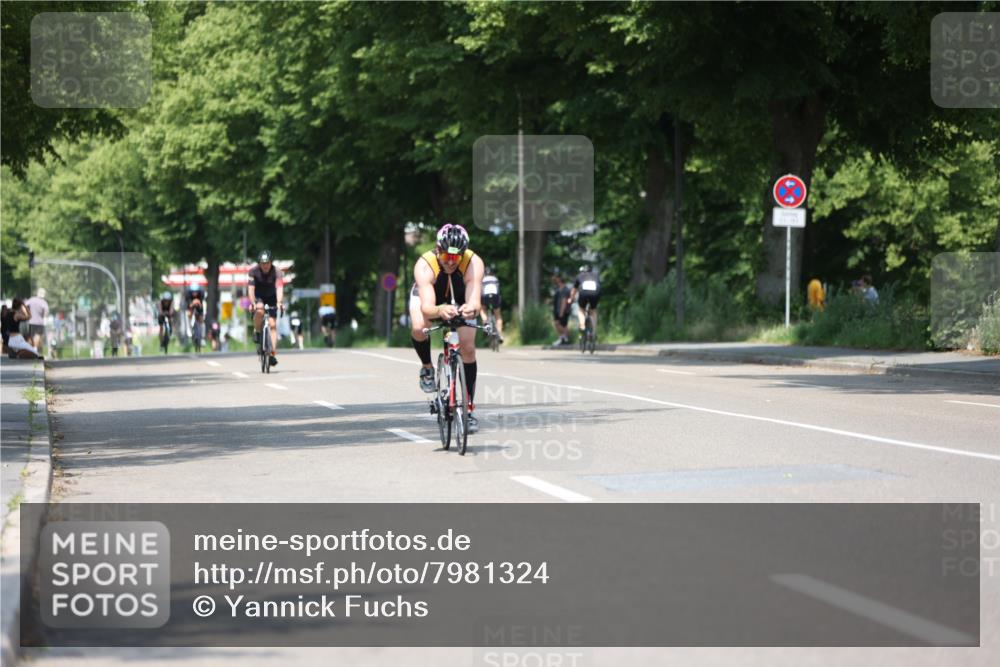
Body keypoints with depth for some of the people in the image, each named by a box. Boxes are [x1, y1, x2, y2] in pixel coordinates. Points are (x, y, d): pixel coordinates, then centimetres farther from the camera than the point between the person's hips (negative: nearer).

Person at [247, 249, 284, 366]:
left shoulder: (276, 271, -22)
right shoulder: (253, 272, -21)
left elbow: (279, 288, -34)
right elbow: (250, 289, -30)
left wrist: (279, 302, -50)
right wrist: (252, 303, -45)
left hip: (271, 298, 1)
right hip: (258, 297, -1)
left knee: (272, 324, -11)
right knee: (259, 310, -36)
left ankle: (273, 353, -10)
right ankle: (257, 332, -10)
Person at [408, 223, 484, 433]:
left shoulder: (474, 263, -37)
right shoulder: (424, 265, -40)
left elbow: (474, 301, -49)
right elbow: (427, 307, -52)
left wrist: (471, 308, -73)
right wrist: (440, 311, -74)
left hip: (460, 300, 1)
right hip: (429, 295, -1)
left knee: (467, 347, -11)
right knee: (418, 328, -31)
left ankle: (470, 408, 2)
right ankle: (426, 367, 0)